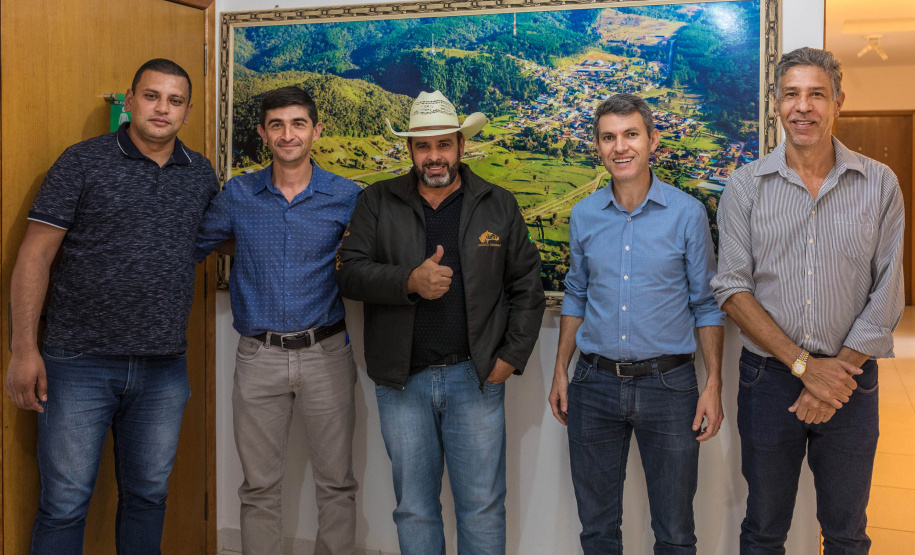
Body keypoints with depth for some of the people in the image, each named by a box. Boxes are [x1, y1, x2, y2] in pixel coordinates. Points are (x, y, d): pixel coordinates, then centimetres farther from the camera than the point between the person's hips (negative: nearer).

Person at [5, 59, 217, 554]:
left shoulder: (201, 174, 8)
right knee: (64, 504, 4)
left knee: (147, 496, 16)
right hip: (80, 364, -3)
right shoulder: (84, 162, -4)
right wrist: (24, 350, -10)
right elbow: (35, 255, -6)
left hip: (164, 369, 4)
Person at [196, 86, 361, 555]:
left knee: (335, 482, 8)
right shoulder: (237, 195, 3)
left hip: (325, 353, -1)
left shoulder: (347, 198, -1)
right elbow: (192, 247, 13)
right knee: (260, 485, 10)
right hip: (259, 357, 1)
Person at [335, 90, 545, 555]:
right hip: (402, 380, 1)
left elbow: (526, 285, 6)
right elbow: (349, 272, -5)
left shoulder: (498, 205, 5)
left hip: (476, 377, 0)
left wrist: (512, 356, -3)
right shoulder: (377, 203, 4)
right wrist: (410, 281, -21)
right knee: (414, 508, 12)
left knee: (483, 507, 6)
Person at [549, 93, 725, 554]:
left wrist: (713, 384, -7)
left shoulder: (687, 213, -4)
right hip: (595, 385, 3)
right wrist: (560, 371, 10)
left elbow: (707, 305, 0)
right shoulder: (583, 216, 4)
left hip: (668, 383, -2)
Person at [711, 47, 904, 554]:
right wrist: (804, 365, -13)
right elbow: (732, 288, -7)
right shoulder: (746, 186, -2)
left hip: (850, 381, 1)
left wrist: (838, 369, -12)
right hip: (769, 377, 0)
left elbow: (887, 295, -3)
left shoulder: (880, 185, 0)